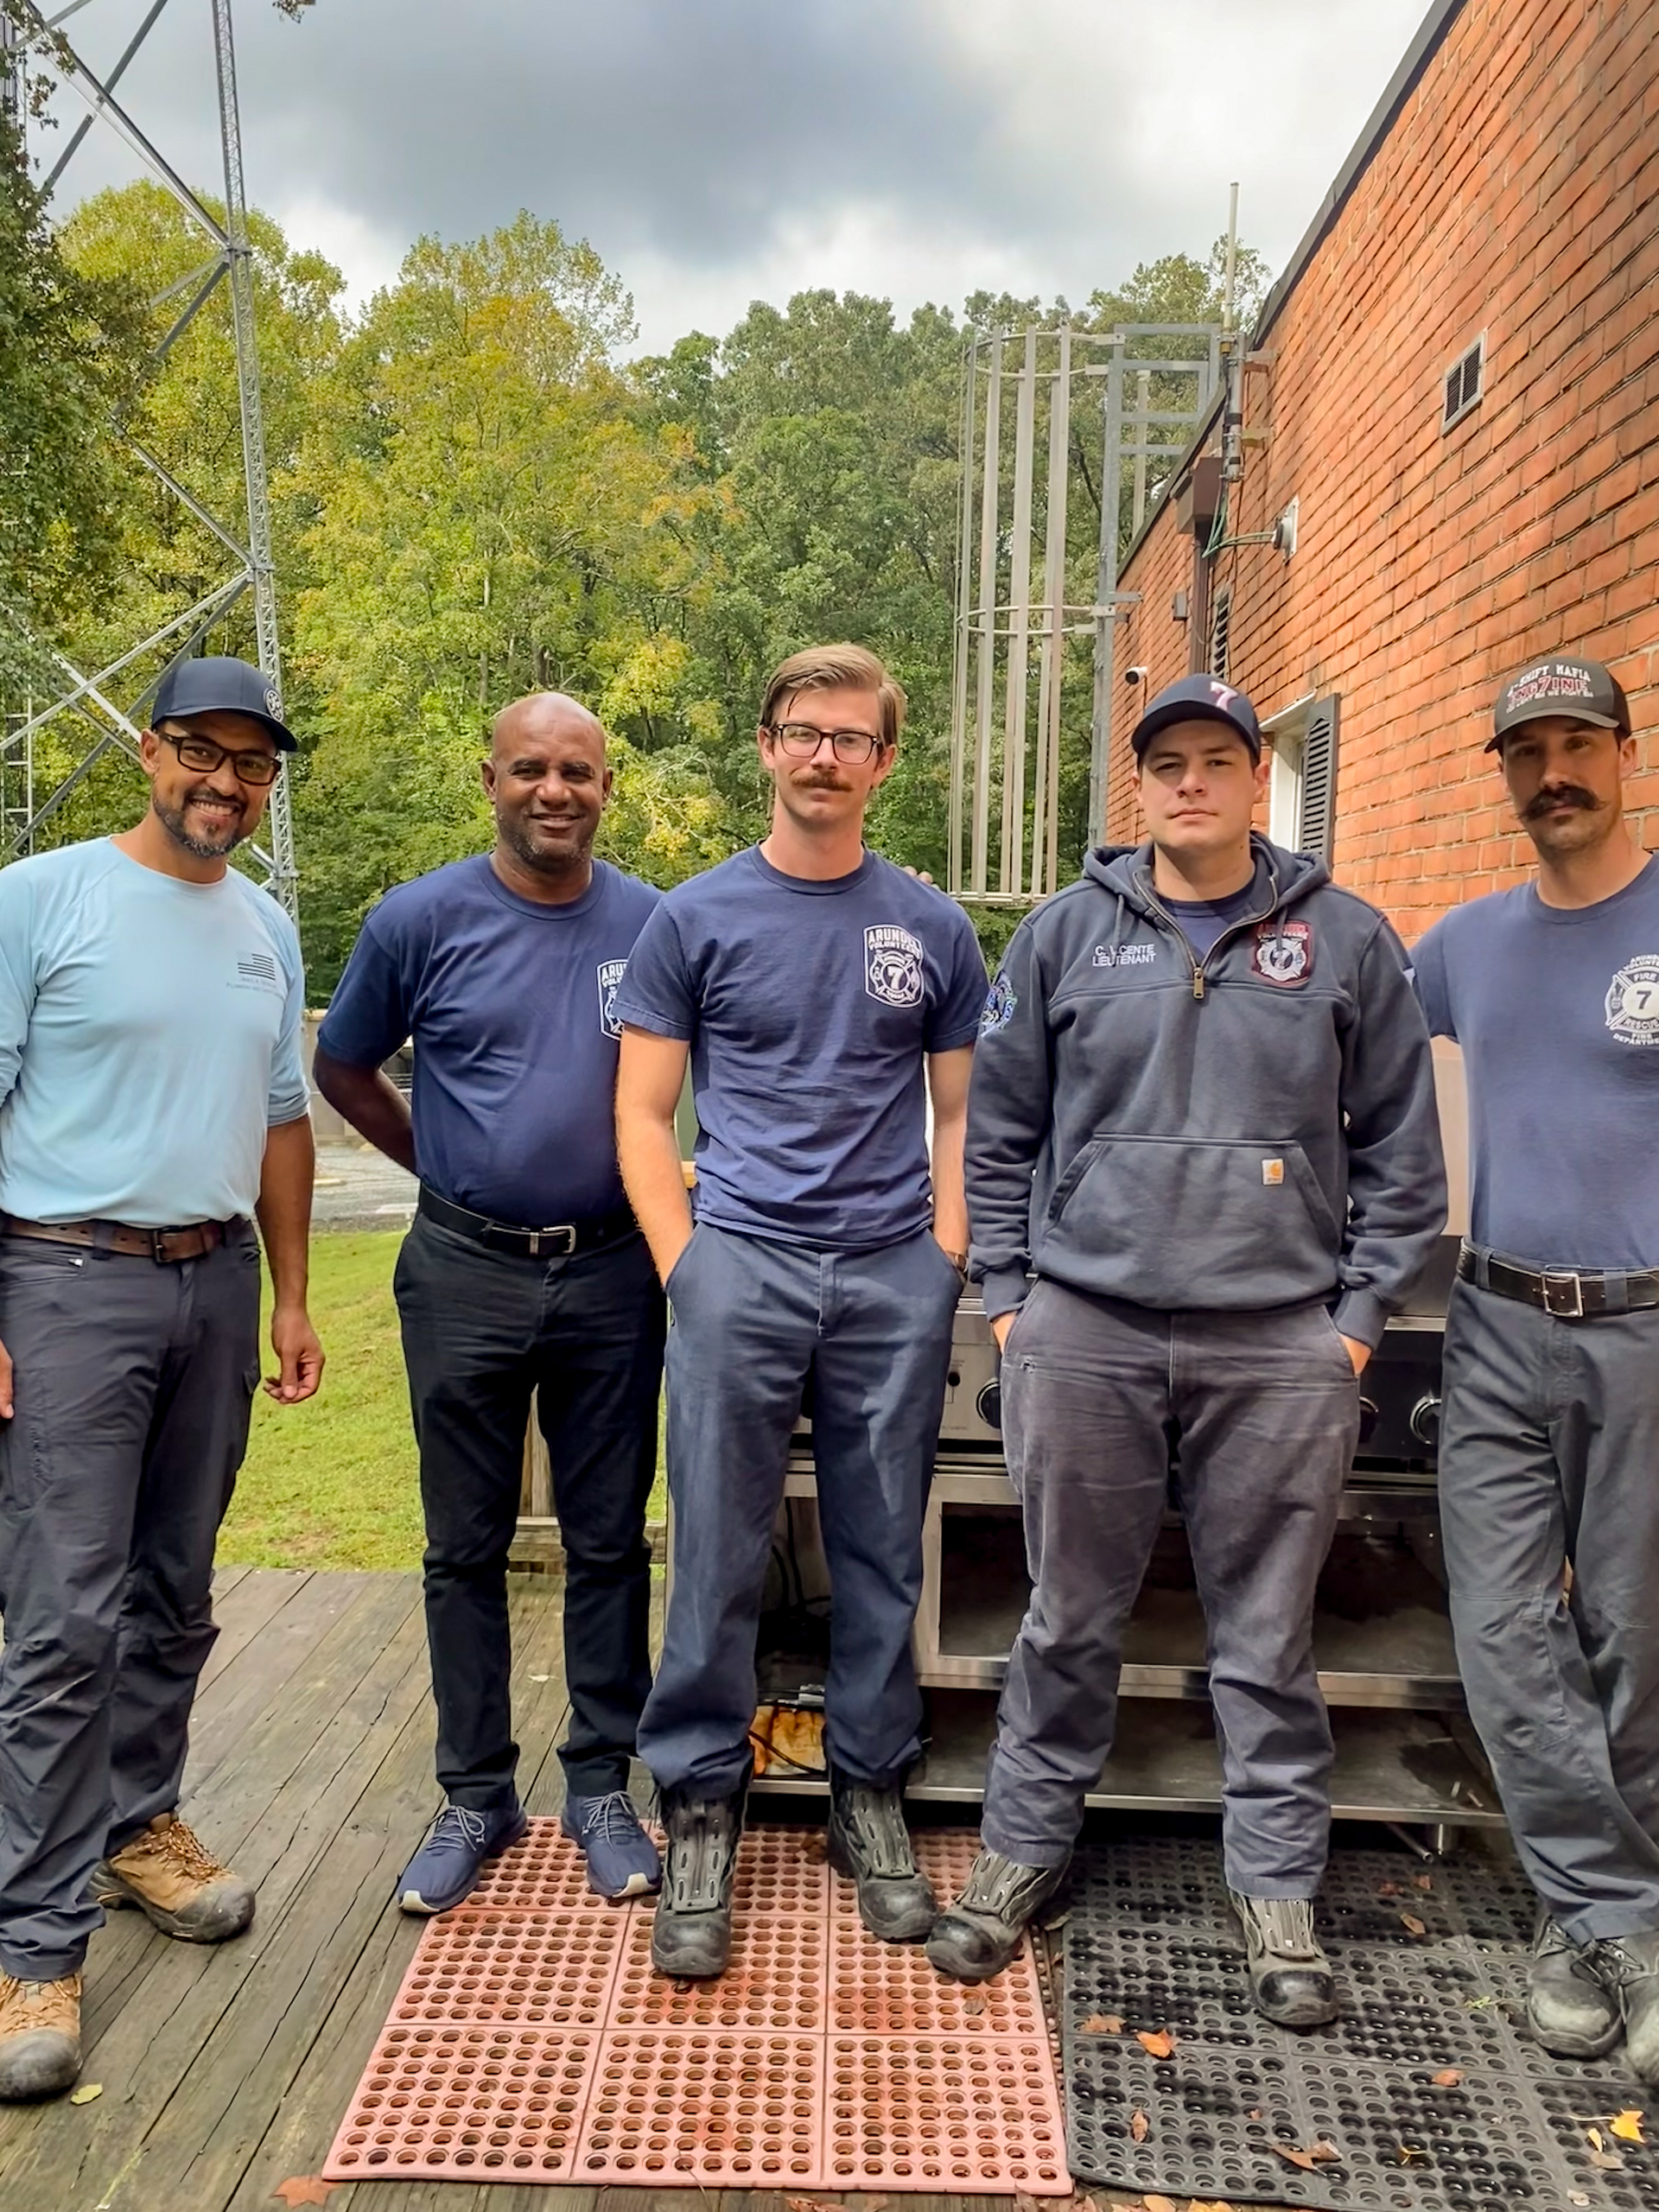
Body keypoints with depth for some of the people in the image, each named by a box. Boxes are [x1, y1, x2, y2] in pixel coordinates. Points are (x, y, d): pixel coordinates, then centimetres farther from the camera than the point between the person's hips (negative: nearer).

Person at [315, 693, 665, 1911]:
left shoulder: (656, 925, 0)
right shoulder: (420, 920, -3)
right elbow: (344, 1069, 10)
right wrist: (446, 1168, 6)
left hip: (612, 1275, 1)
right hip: (464, 1275, 0)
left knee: (609, 1544, 10)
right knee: (468, 1548, 10)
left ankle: (602, 1788, 27)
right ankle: (476, 1797, 27)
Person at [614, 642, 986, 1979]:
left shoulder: (932, 928, 9)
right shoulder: (696, 918, 4)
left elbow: (961, 1111, 12)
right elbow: (643, 1113, 4)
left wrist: (945, 1259, 1)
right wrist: (687, 1267, -6)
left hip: (895, 1279, 2)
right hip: (741, 1266, -1)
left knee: (884, 1556, 12)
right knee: (719, 1559, 4)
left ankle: (870, 1795, 29)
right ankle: (702, 1815, 21)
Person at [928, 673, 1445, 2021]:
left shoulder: (1347, 941, 5)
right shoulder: (1067, 934, 6)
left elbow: (1401, 1149, 8)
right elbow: (1000, 1131, 8)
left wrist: (1361, 1315, 1)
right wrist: (1008, 1298, 3)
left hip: (1283, 1349, 0)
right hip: (1086, 1336, 0)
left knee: (1269, 1634, 11)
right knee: (1072, 1619, 12)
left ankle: (1278, 1883, 30)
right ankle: (1025, 1846, 31)